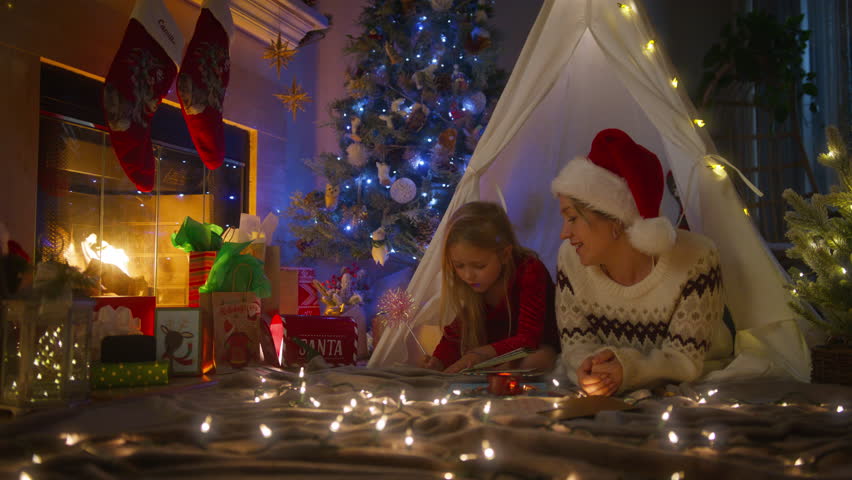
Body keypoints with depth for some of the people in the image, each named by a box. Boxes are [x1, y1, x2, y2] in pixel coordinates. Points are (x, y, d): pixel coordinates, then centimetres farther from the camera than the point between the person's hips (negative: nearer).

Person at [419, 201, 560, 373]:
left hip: (538, 348, -5)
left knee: (538, 360, -38)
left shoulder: (530, 272, -24)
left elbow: (529, 338, -28)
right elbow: (456, 332, -3)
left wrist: (484, 353, -45)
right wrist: (438, 361, -26)